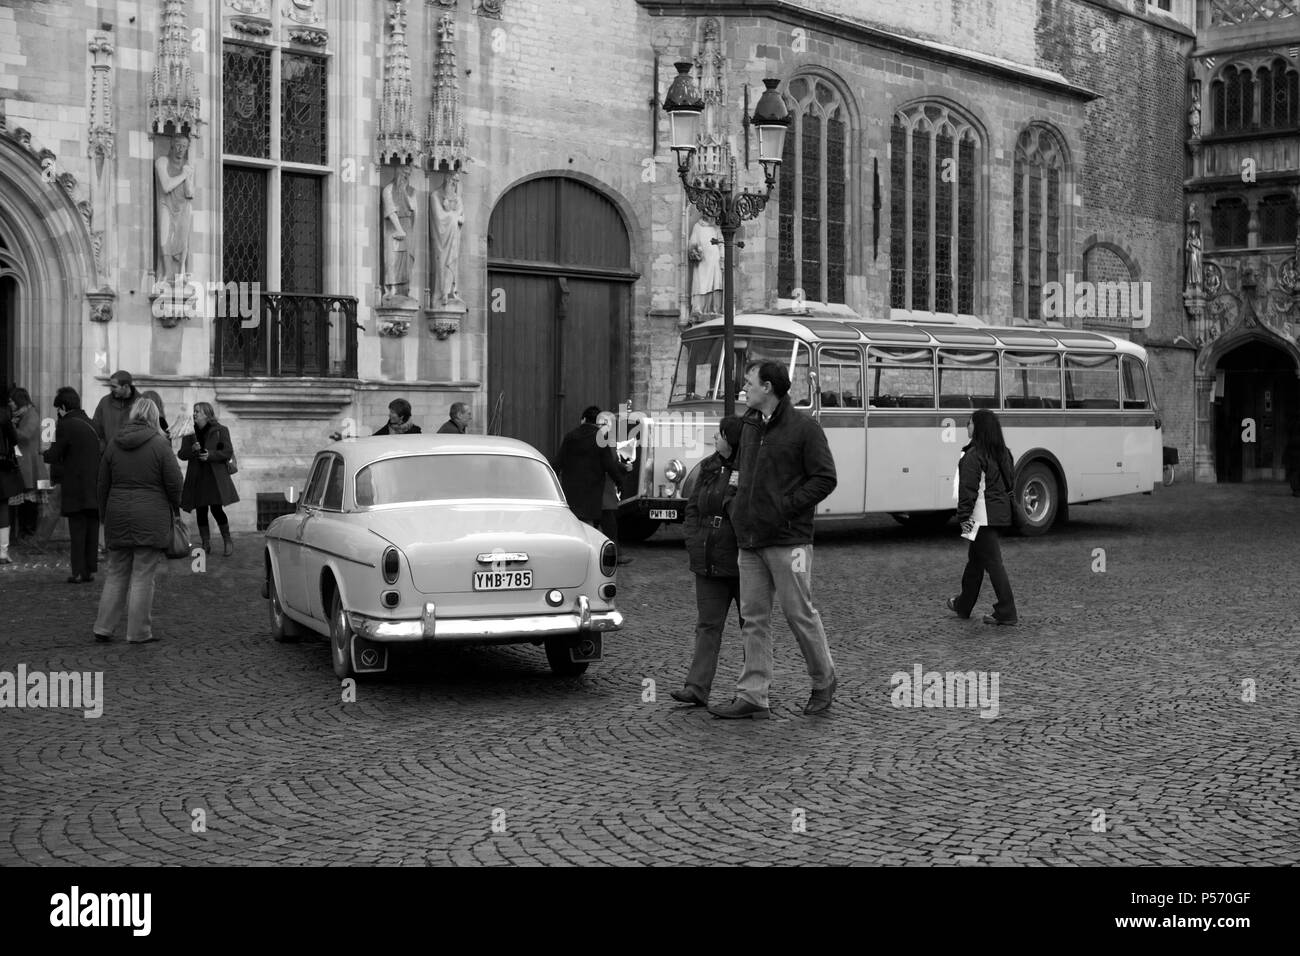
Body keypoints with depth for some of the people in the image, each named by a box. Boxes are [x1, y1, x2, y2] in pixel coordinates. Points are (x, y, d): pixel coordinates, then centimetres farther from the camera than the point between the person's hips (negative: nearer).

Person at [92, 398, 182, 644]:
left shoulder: (113, 446, 8)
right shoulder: (160, 446, -7)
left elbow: (103, 486, 12)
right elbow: (174, 485, -8)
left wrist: (105, 517, 20)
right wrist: (175, 510, 7)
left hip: (118, 516, 5)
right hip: (151, 519, -5)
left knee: (116, 575, 14)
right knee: (143, 577, 0)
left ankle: (104, 628, 14)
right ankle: (138, 633, 3)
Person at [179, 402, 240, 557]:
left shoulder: (220, 430, 1)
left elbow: (228, 452, -4)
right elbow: (182, 454, 8)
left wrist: (211, 455, -18)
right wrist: (192, 449, -13)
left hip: (215, 477, -4)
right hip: (197, 478, 4)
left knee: (216, 509, -11)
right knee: (201, 511, 4)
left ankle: (228, 542, 6)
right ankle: (206, 544, 15)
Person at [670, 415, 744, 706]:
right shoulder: (709, 468, 11)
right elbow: (692, 508, 14)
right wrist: (694, 543, 3)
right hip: (709, 562, 5)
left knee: (752, 625, 9)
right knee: (708, 625, 2)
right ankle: (697, 688, -1)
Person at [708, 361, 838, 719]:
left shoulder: (804, 428, -7)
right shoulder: (748, 426, 14)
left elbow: (825, 479, -9)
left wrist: (787, 506, -15)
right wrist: (741, 507, 10)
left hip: (787, 540, -7)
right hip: (749, 541, 7)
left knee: (800, 614, 2)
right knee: (754, 619, 6)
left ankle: (824, 682, 22)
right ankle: (752, 697, 10)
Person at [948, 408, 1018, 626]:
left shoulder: (973, 456, -17)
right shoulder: (1002, 453, 9)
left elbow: (968, 490, -18)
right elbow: (1010, 482, 16)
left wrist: (963, 517, -14)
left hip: (982, 516, -9)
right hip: (1000, 513, 9)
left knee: (992, 561, -5)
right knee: (975, 558, 21)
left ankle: (1006, 612, -5)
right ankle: (964, 605, 33)